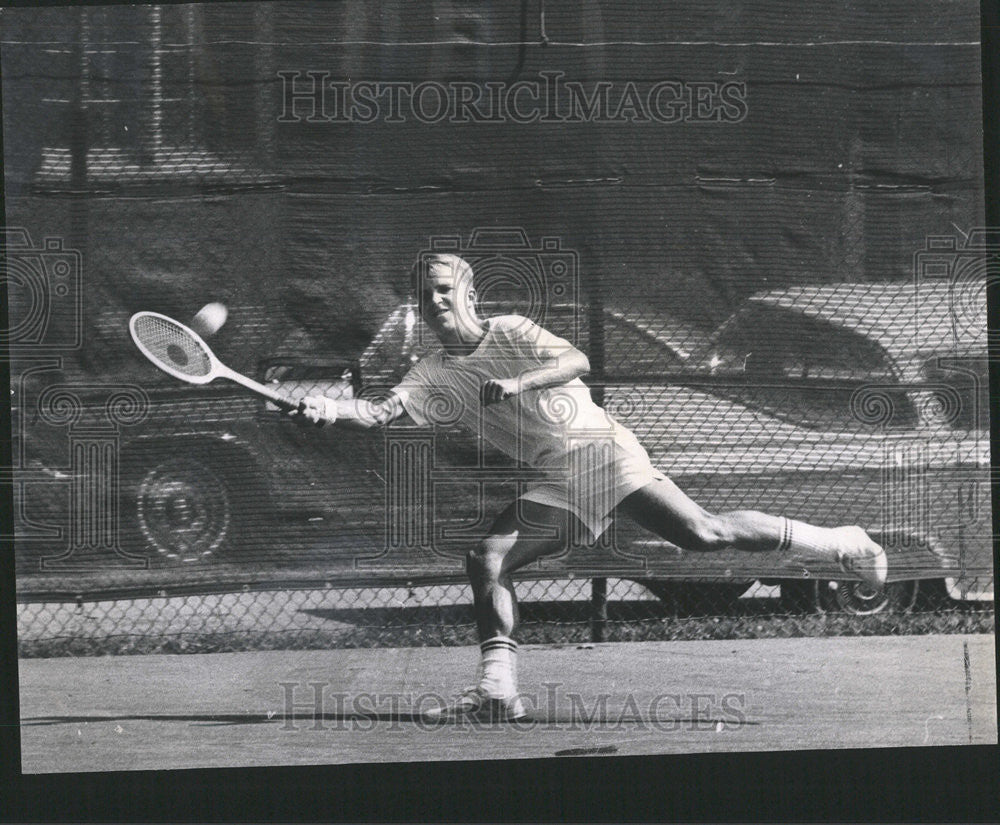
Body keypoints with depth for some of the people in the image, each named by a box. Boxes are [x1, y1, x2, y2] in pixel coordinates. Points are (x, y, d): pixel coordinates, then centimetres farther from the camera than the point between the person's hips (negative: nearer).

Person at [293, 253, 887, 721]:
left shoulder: (510, 332, 0)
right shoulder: (434, 375, 10)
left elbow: (577, 362, -16)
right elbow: (383, 413, -7)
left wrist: (518, 382, -32)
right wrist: (328, 410, -25)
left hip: (602, 450, -5)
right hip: (553, 484, 5)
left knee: (702, 534, -17)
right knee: (487, 560, -14)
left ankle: (843, 545, -7)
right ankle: (498, 690, -13)